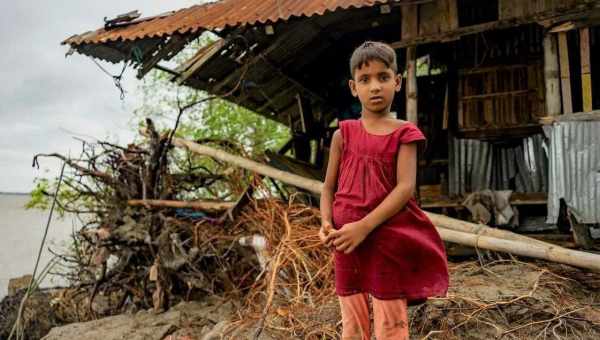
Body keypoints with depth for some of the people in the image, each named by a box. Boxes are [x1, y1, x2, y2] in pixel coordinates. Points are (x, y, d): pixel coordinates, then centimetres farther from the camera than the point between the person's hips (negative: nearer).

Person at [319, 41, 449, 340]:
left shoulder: (404, 134, -2)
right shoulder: (344, 134, 6)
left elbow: (405, 188, -13)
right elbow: (329, 186, 7)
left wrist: (364, 226, -22)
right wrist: (326, 224, -11)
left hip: (388, 240, -2)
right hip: (347, 240, 3)